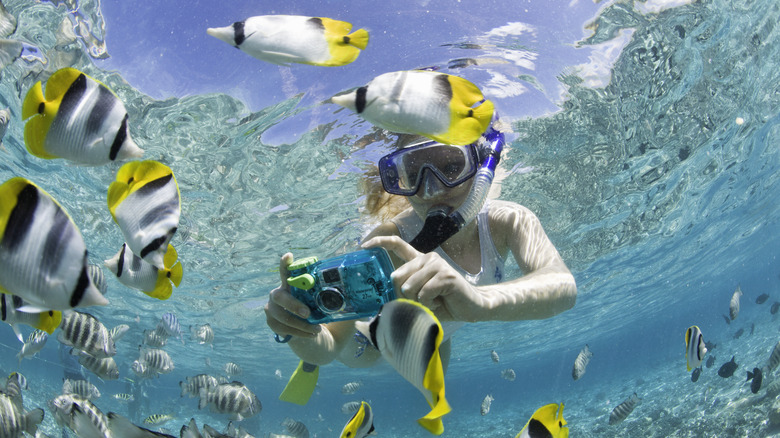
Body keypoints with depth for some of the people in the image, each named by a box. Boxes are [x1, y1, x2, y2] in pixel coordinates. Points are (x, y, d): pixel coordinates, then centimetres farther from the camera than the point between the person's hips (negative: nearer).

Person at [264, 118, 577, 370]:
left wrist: (479, 299, -83)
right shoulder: (388, 243, -45)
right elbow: (326, 349, -46)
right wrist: (300, 333, -73)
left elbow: (563, 287, -60)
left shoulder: (508, 222, -38)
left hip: (440, 336, 4)